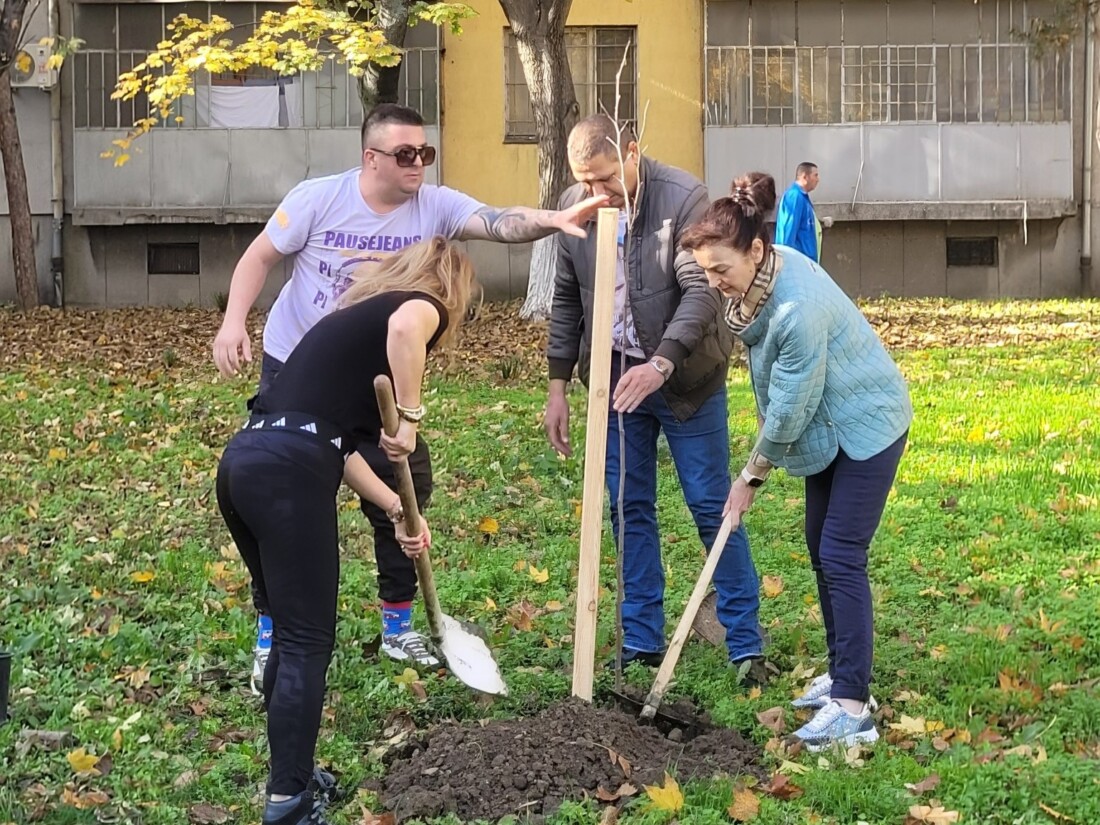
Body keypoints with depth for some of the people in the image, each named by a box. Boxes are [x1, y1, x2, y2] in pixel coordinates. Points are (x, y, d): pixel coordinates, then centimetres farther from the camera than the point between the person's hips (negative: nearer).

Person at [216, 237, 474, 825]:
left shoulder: (359, 315, 31)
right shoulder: (422, 305, 8)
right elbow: (405, 330, -21)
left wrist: (397, 510, 24)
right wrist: (409, 417, -11)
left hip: (243, 460, 8)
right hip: (287, 471, -8)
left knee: (290, 630, 20)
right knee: (308, 642, 0)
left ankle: (290, 777, 29)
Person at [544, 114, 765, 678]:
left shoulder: (685, 198, -17)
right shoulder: (575, 205, -1)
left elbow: (702, 292, -23)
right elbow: (567, 299, 8)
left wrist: (661, 362, -36)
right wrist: (558, 386, 7)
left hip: (685, 379, -4)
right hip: (612, 378, 5)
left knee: (712, 507, 1)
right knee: (629, 510, 9)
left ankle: (746, 645, 10)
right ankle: (641, 643, 20)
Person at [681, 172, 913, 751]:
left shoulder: (799, 308, -34)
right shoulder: (759, 273, -7)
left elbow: (790, 408, -25)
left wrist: (752, 477, -13)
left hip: (866, 426, -9)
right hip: (827, 428, 10)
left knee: (840, 556, -12)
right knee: (821, 549, 13)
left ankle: (852, 707, -11)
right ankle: (843, 674, 25)